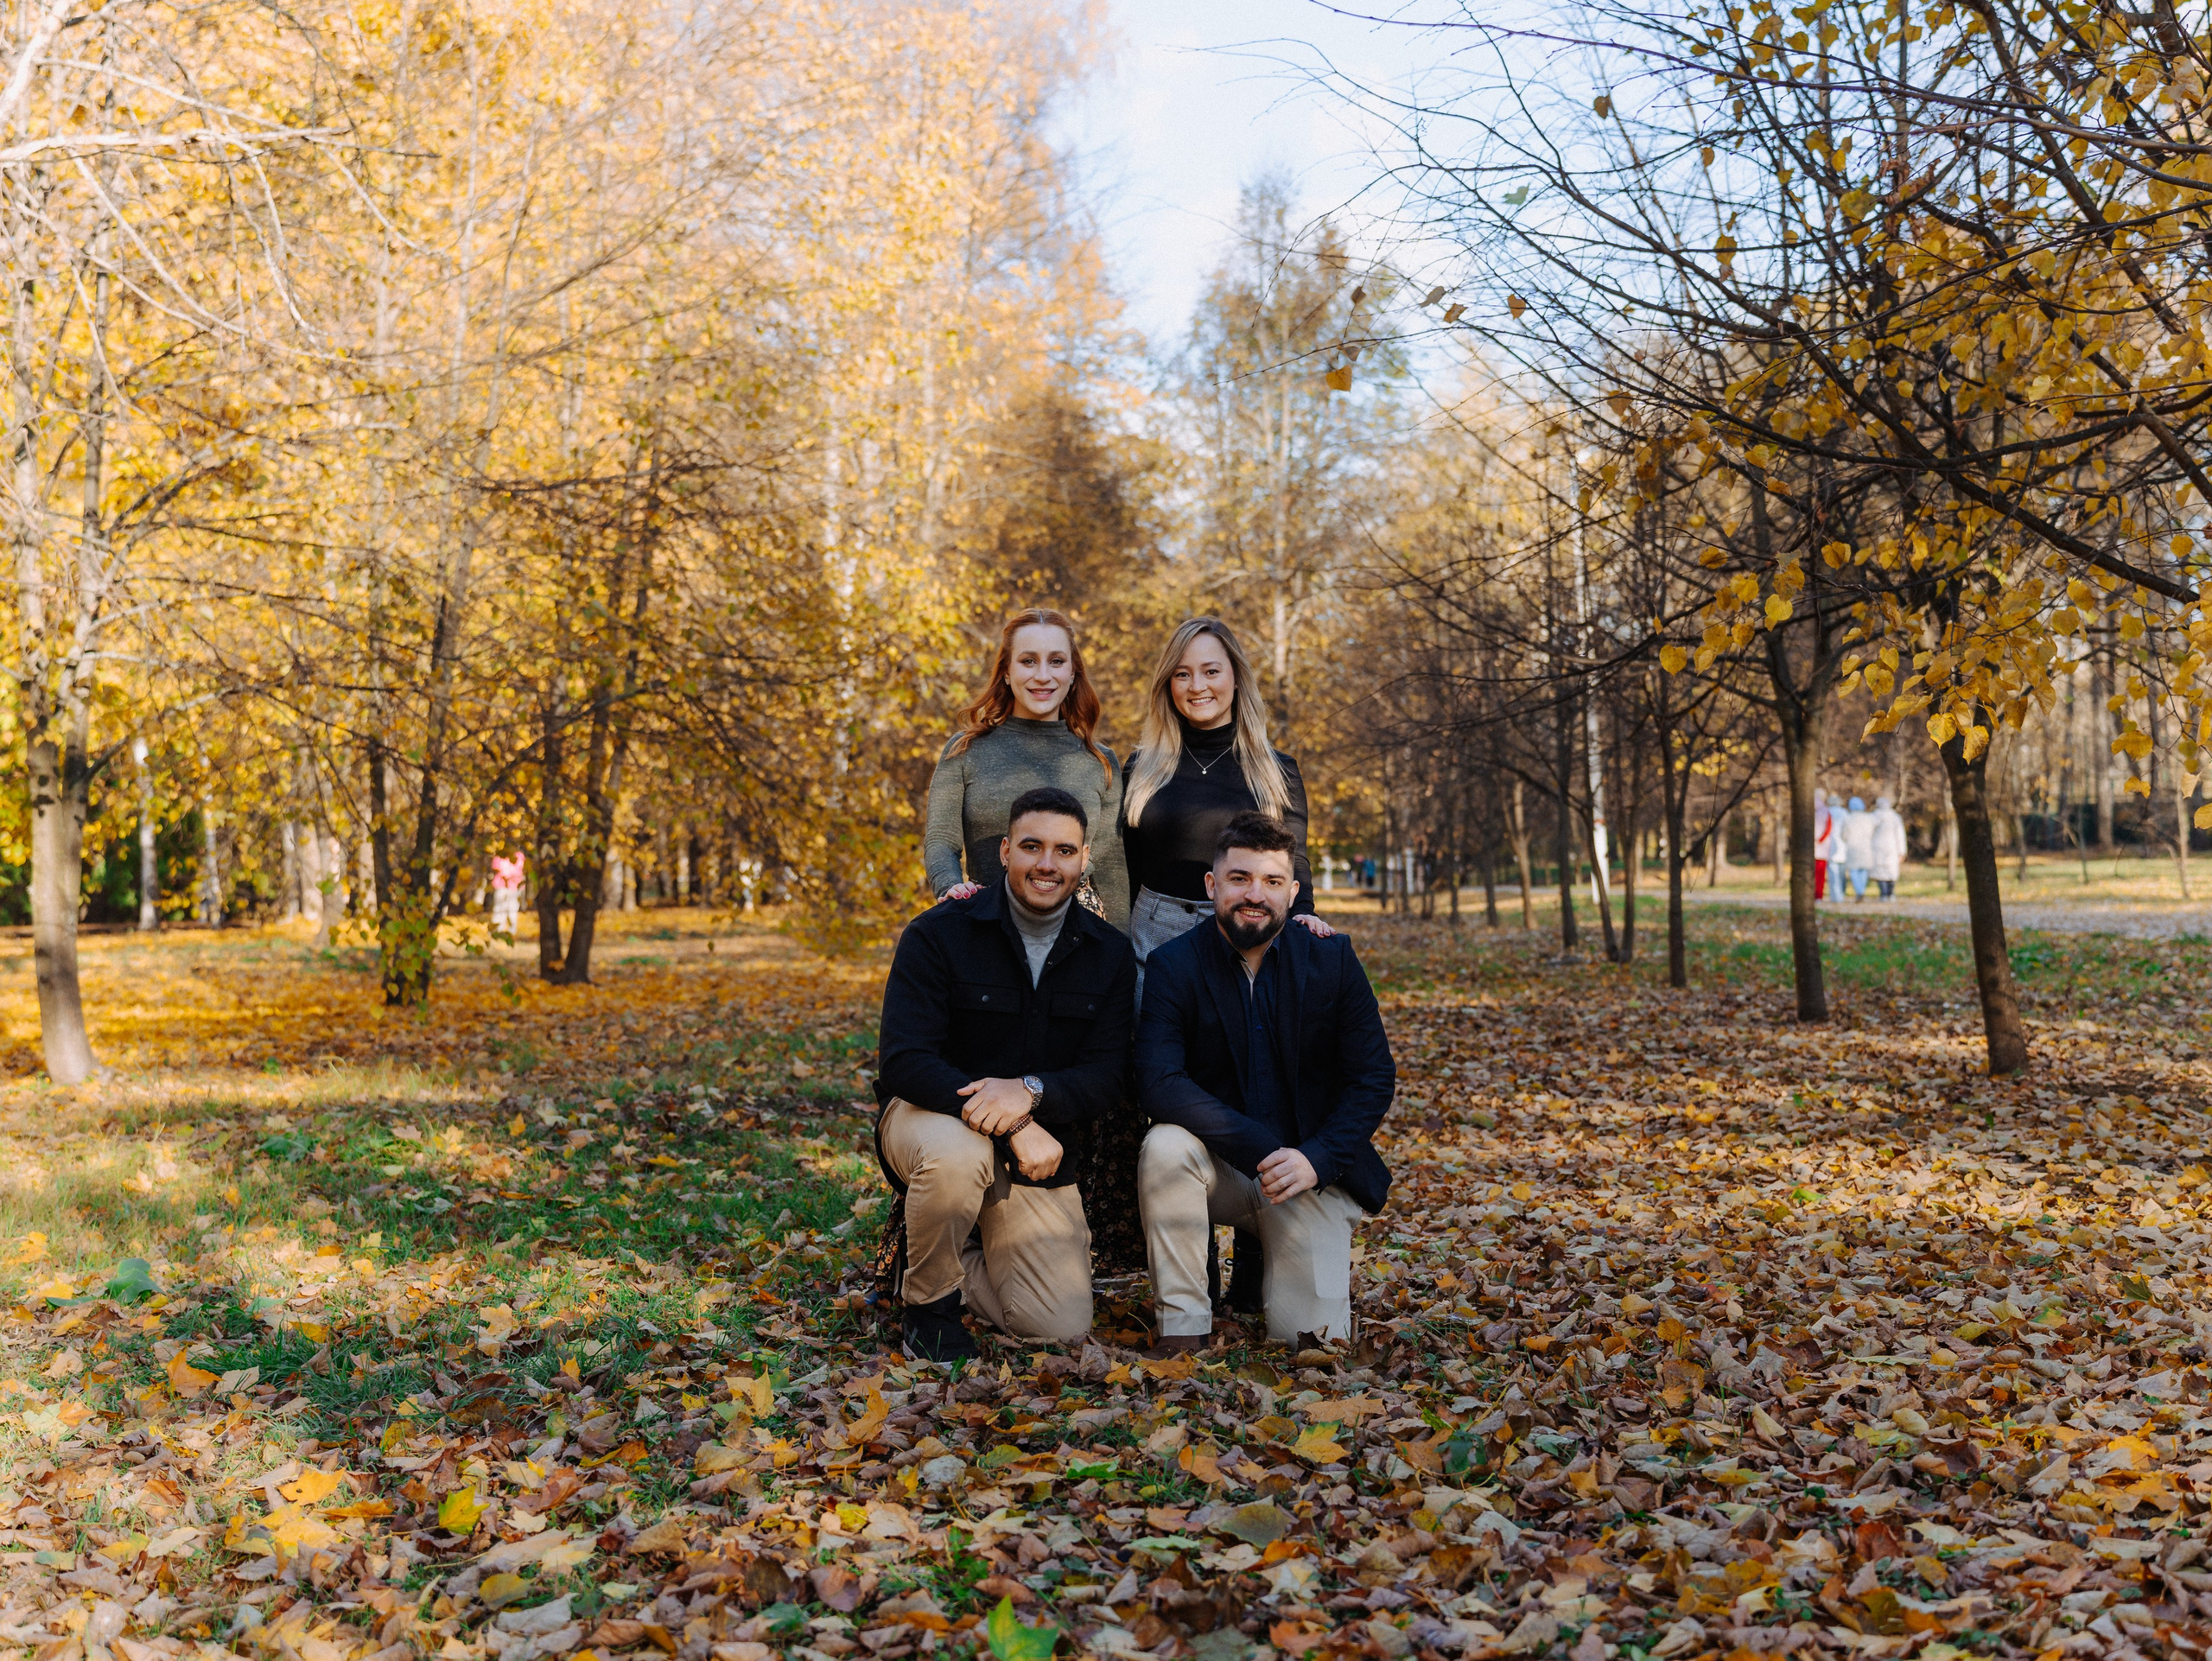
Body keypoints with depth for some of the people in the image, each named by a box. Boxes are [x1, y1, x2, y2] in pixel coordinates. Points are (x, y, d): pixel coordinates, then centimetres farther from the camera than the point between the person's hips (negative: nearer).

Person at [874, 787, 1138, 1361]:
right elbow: (903, 1060, -21)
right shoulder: (938, 934, -13)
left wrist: (1030, 1090, -31)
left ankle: (958, 1271, 22)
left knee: (1062, 1326, -10)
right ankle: (928, 1301, -9)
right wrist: (1014, 1125, -32)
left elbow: (1106, 1078, -8)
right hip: (932, 1117, -3)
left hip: (1042, 1153, 3)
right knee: (959, 1156, -40)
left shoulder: (1109, 956, -2)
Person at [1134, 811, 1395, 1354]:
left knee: (1312, 1336, -16)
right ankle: (1183, 1325, -19)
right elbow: (1157, 1084, -20)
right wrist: (1261, 1152, -28)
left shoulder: (1333, 959, -3)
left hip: (1315, 1173, 0)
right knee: (1166, 1144, -34)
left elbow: (1375, 1079, -4)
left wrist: (1317, 1158, -20)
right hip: (1219, 1167, 0)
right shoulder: (1173, 966, -8)